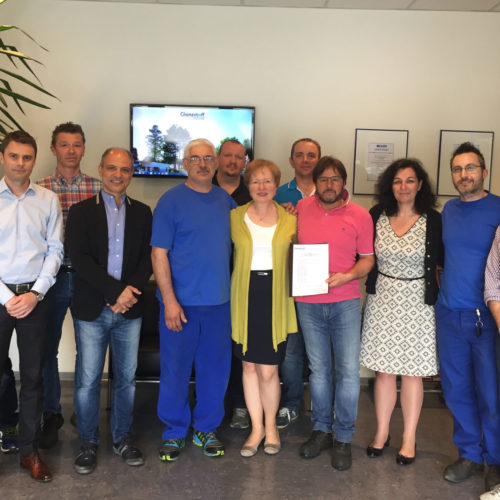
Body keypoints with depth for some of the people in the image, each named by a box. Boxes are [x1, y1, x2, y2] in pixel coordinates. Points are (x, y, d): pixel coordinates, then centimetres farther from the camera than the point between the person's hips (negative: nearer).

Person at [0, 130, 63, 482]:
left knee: (33, 376, 8)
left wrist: (34, 294, -7)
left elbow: (54, 250, 2)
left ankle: (30, 450, 20)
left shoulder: (48, 200, 2)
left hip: (36, 297, 1)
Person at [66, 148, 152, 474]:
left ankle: (123, 438, 27)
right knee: (88, 380, 4)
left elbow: (148, 257, 3)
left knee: (126, 378, 11)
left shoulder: (142, 212, 8)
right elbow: (79, 258, -9)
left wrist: (131, 290, -13)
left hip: (129, 310, 2)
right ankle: (88, 443, 21)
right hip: (92, 309, -2)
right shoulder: (81, 211, 1)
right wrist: (115, 291, -16)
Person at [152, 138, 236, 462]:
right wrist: (170, 300, -14)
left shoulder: (226, 201, 9)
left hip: (218, 301, 4)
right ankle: (174, 431, 23)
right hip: (180, 301, -4)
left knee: (215, 367, 11)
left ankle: (207, 428, 28)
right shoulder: (171, 201, -5)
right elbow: (159, 253, -8)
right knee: (175, 368, 5)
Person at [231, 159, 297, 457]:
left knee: (268, 370, -1)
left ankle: (271, 426, 23)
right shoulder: (234, 217, 2)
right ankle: (256, 428, 25)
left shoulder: (290, 220, 3)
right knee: (249, 365, 8)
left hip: (276, 298, -1)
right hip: (245, 297, 1)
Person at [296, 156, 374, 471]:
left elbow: (367, 259, 1)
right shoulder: (302, 209, 4)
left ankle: (344, 438, 16)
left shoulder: (360, 215, -2)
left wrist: (346, 276, -15)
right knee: (318, 369, 12)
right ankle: (321, 430, 28)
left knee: (348, 371, 1)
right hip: (309, 302, 2)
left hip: (345, 302, -2)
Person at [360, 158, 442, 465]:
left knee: (412, 372, 7)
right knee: (384, 370, 11)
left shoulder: (434, 221, -6)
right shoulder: (376, 217, 0)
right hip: (382, 301, 2)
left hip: (417, 303, -2)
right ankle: (382, 432, 27)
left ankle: (409, 439, 22)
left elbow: (445, 261, -2)